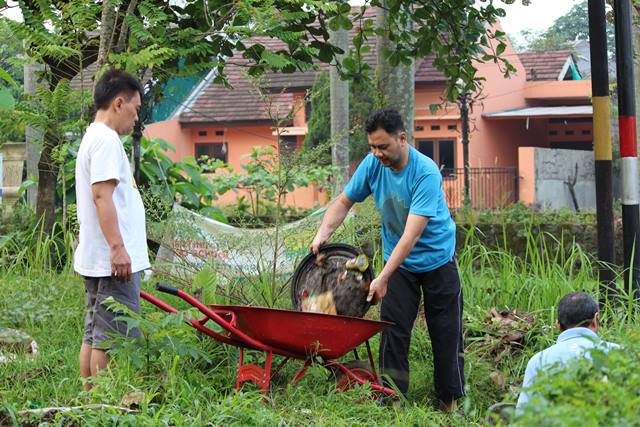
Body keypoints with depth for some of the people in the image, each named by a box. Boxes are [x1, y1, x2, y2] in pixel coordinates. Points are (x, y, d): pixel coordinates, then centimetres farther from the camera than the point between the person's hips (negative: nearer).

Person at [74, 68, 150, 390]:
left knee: (94, 337, 11)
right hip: (113, 259, -11)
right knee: (112, 340, -8)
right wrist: (118, 247, -24)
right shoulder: (107, 139, -11)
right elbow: (101, 194, -21)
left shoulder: (93, 138, 21)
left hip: (96, 259, 11)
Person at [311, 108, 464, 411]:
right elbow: (345, 201, 1)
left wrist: (382, 278, -38)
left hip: (437, 259, -4)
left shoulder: (426, 173, -30)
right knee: (394, 332, -3)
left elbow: (412, 234, -35)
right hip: (399, 262, 4)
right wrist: (322, 234, -17)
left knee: (446, 334, 3)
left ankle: (451, 400, 16)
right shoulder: (373, 164, -14)